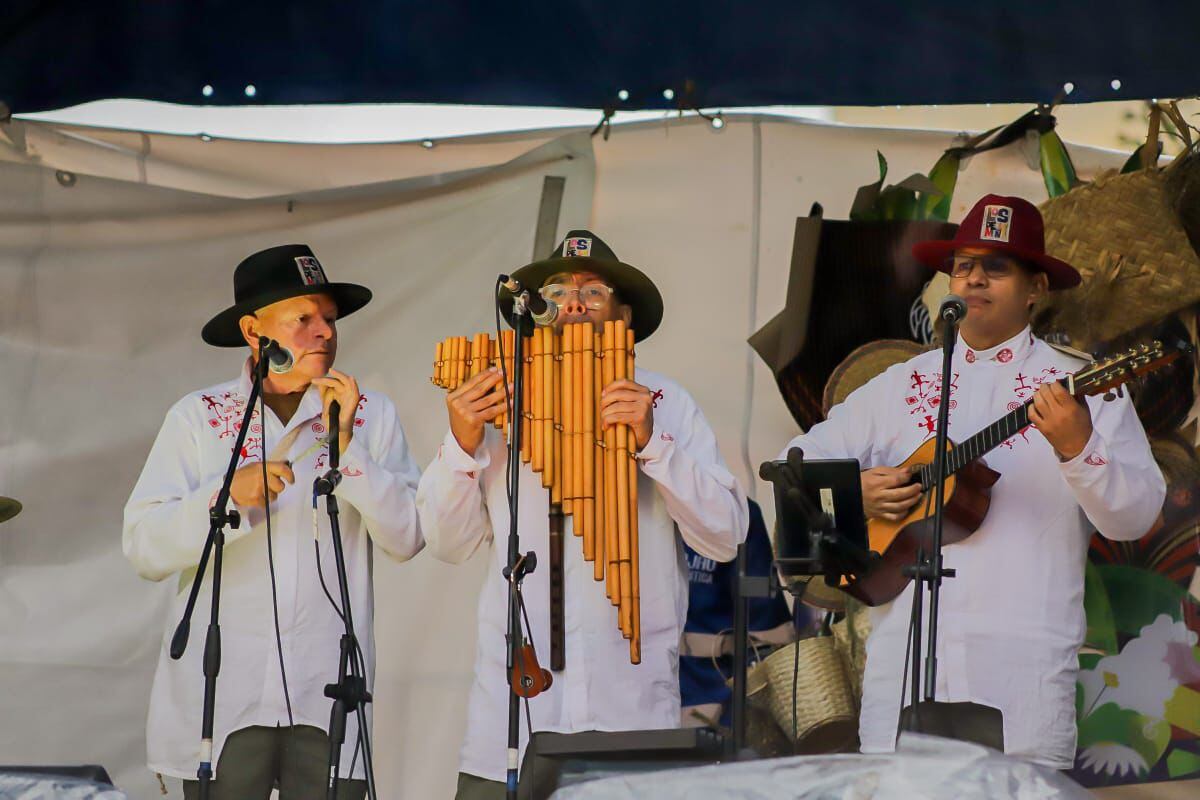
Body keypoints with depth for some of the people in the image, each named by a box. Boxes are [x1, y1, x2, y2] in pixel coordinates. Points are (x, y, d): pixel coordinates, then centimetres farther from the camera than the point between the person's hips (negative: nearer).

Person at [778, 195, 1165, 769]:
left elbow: (1136, 517, -3)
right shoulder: (901, 386, 16)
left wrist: (1078, 448, -21)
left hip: (1023, 660, -3)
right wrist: (850, 491, -2)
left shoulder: (1080, 388, 5)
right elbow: (797, 464, 18)